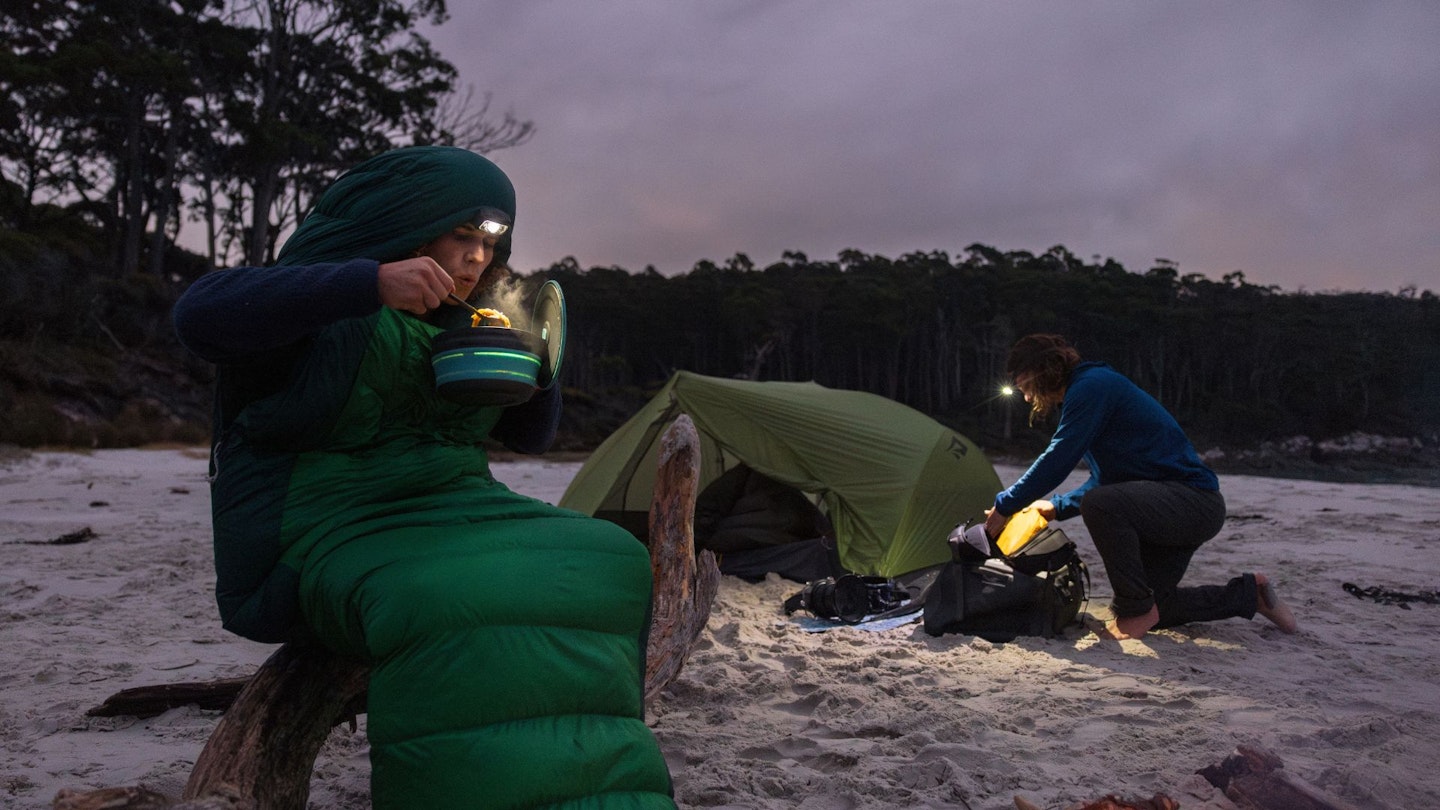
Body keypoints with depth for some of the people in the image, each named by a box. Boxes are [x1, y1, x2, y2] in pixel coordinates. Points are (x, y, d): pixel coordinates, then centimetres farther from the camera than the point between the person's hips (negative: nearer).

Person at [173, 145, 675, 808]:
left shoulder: (459, 329, 18)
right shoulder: (320, 306, -3)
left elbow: (531, 435, 22)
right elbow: (199, 314, -24)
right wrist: (371, 282, -32)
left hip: (452, 520, 7)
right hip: (337, 531, -7)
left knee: (604, 568, -11)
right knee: (467, 609, -37)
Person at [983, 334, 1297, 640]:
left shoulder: (1092, 385, -16)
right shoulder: (1091, 387, 17)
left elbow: (1057, 461, -21)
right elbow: (1104, 480, 26)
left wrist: (1005, 506, -12)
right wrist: (1056, 507, 22)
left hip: (1196, 502, -10)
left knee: (1099, 505, -34)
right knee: (1150, 609, 12)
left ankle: (1137, 610, -17)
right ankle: (1249, 593, 25)